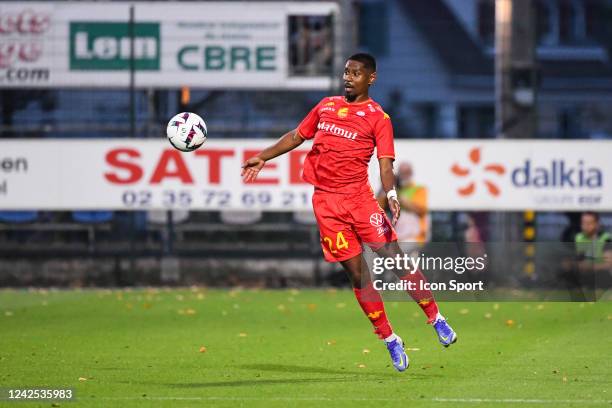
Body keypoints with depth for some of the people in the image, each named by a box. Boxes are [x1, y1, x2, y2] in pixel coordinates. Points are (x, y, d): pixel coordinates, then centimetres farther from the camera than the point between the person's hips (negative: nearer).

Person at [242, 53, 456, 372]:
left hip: (359, 196, -3)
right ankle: (390, 340, 7)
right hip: (325, 201, 3)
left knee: (394, 257, -13)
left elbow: (385, 163, -8)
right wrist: (262, 158, 20)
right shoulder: (326, 106, 15)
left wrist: (391, 194, -26)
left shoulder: (377, 117, 2)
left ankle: (436, 320, 0)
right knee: (357, 272, 0)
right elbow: (297, 136, 27)